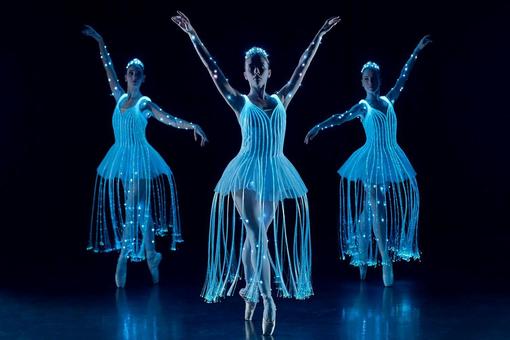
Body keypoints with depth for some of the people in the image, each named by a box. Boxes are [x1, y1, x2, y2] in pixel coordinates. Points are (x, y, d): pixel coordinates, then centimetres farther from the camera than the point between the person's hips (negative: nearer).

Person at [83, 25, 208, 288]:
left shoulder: (145, 103, -2)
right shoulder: (120, 97, 9)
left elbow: (169, 120, -6)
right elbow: (109, 69, 14)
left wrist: (192, 126, -19)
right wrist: (100, 42, 18)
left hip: (140, 159, -4)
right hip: (121, 157, 4)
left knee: (133, 208, -3)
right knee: (138, 207, 7)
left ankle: (124, 258, 3)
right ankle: (150, 254, 12)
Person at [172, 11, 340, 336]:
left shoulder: (281, 100, 10)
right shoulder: (240, 102, 3)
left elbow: (302, 68, 14)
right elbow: (214, 70, 0)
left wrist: (320, 35, 17)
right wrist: (193, 35, -3)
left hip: (275, 173, 3)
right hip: (247, 172, -3)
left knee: (255, 236, 13)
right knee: (257, 235, -14)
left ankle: (250, 291, 25)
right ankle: (268, 300, -15)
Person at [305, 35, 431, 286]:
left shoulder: (389, 100, 8)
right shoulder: (362, 107, -3)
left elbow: (403, 77, 13)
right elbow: (341, 117, -17)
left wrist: (416, 51, 15)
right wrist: (319, 127, -33)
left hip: (391, 158, 5)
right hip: (372, 159, -4)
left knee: (369, 209, 11)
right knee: (376, 208, -6)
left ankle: (362, 257, 20)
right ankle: (386, 261, -6)